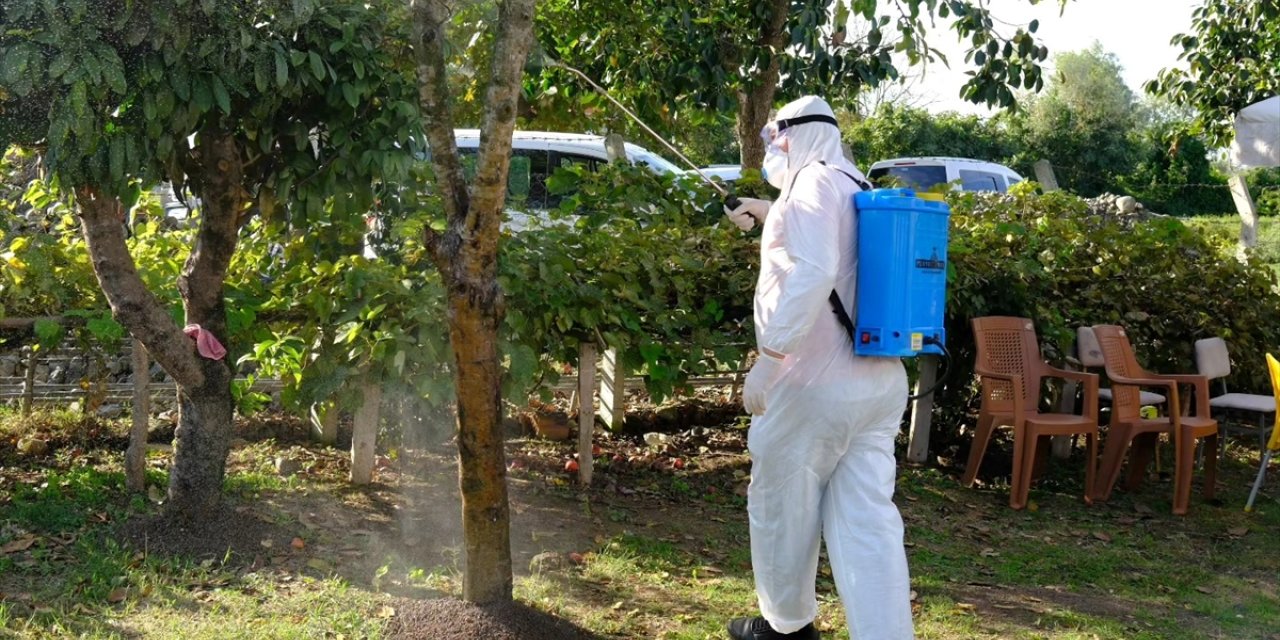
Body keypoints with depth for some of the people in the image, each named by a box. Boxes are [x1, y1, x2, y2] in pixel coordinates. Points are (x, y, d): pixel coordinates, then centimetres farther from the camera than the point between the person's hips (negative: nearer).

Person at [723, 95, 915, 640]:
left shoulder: (814, 181, -10)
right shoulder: (859, 190, 17)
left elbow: (813, 272, -27)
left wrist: (767, 358, -25)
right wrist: (770, 213, 45)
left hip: (815, 382, -8)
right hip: (880, 381, 8)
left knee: (782, 508, 12)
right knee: (867, 520, 4)